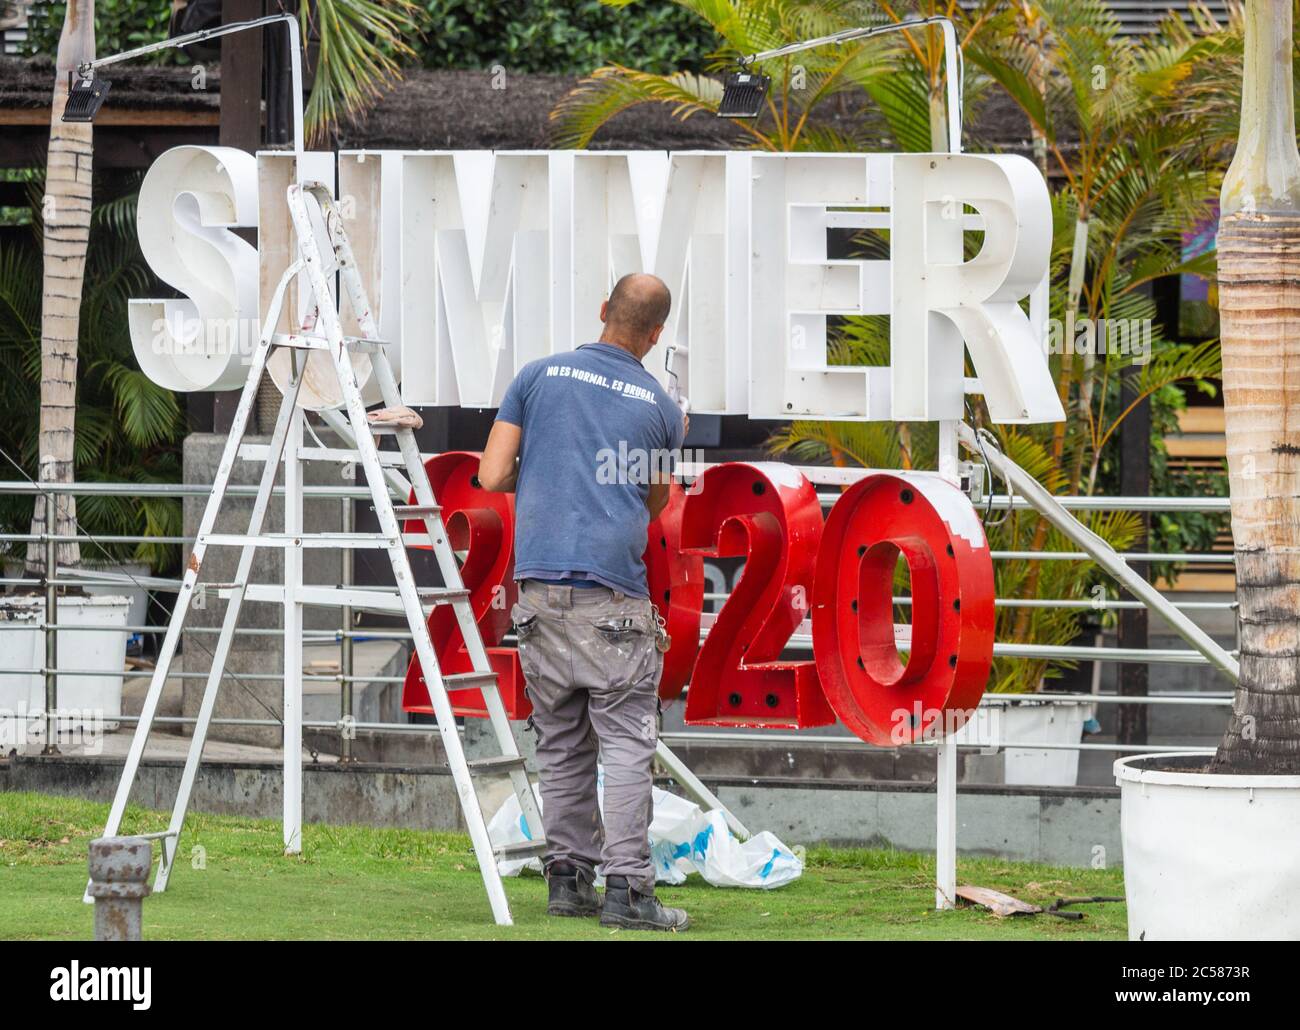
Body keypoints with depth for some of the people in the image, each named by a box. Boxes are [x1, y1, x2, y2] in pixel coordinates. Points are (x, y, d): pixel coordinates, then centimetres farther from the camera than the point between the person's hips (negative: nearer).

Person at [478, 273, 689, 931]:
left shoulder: (540, 376, 6)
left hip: (540, 582, 3)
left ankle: (569, 877, 12)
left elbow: (493, 477, 3)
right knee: (625, 741, -3)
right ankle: (626, 888, -10)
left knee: (561, 744, 11)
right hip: (612, 592, -3)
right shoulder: (661, 409, 4)